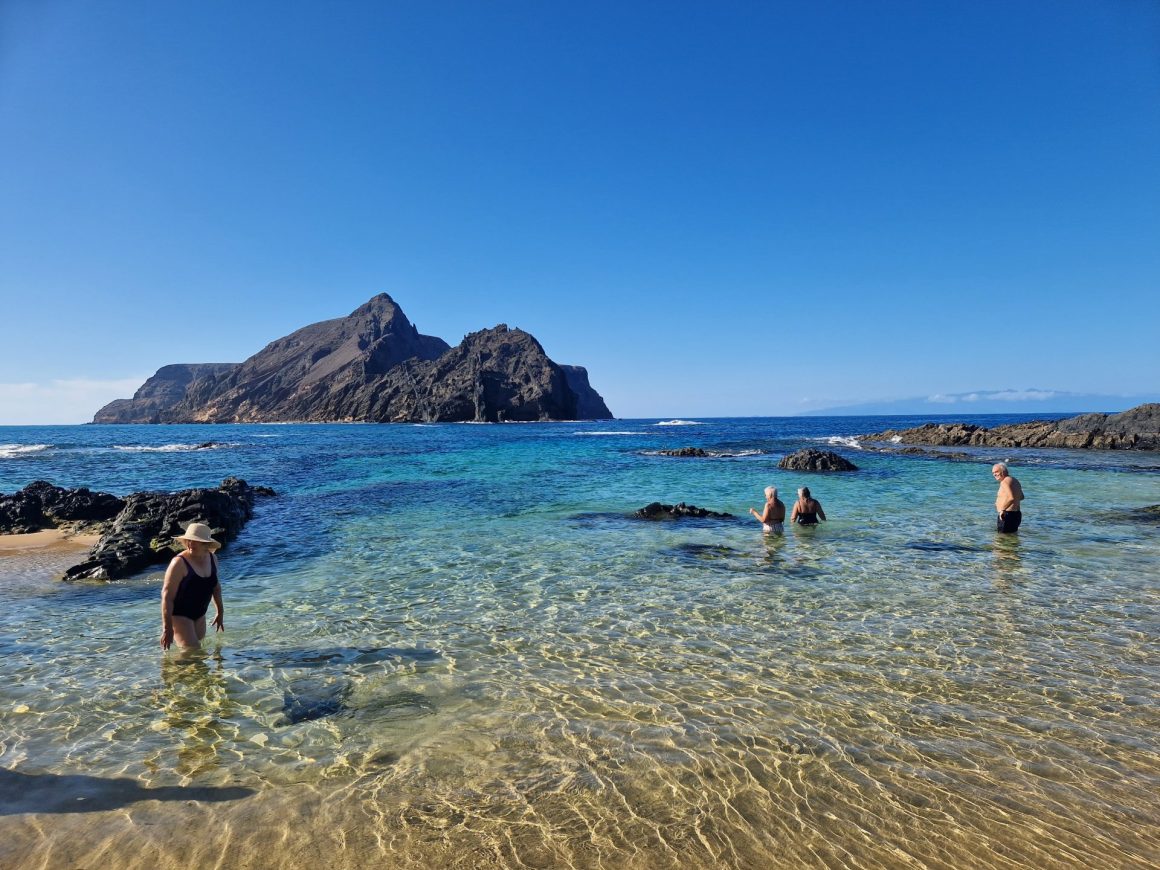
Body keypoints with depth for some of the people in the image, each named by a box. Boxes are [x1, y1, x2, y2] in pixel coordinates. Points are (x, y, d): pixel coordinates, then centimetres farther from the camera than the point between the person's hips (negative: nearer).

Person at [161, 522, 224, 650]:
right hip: (179, 615, -7)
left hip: (199, 615, 7)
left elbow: (215, 586, 16)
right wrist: (167, 629, -22)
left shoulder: (212, 559, 1)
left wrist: (220, 612, 21)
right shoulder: (179, 563, -20)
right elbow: (167, 597, -20)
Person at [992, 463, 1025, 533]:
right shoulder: (1014, 480, 15)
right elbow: (1021, 497, 28)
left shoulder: (1005, 482, -16)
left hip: (1008, 515, -10)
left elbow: (1011, 498, -29)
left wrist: (1003, 509, -25)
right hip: (1017, 514, 10)